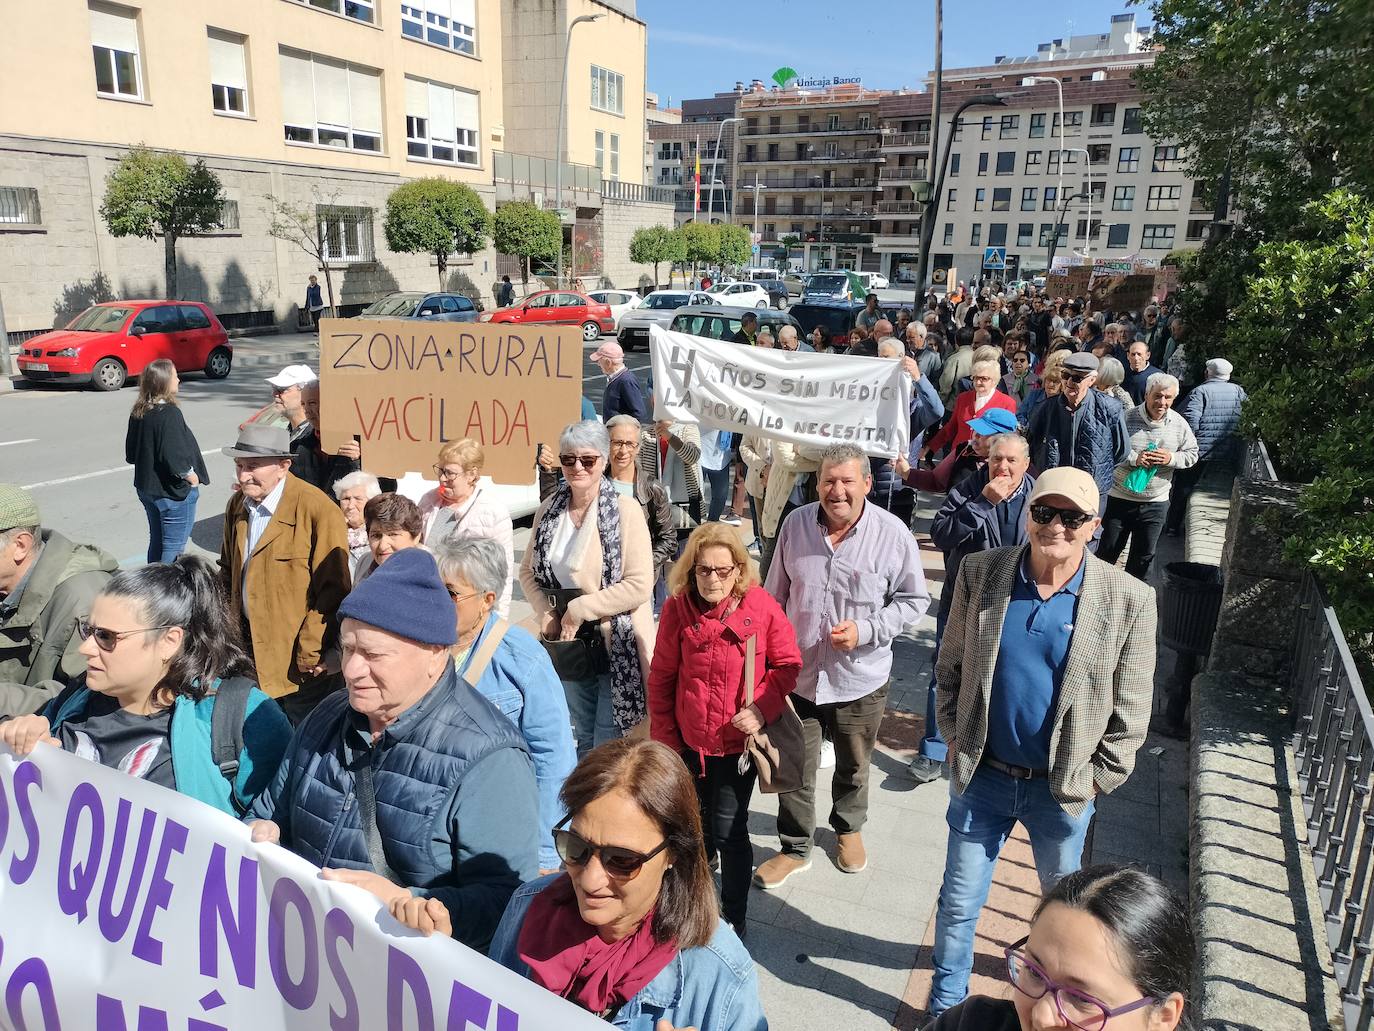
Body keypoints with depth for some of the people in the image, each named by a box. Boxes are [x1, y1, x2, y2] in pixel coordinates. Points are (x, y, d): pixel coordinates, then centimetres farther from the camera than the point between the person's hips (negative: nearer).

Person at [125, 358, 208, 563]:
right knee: (174, 547, 0)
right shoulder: (170, 413, -21)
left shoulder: (138, 413, 4)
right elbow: (173, 456, -27)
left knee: (157, 542, 21)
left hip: (146, 487, 9)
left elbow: (131, 454, 11)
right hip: (174, 492, -9)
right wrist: (190, 475, -13)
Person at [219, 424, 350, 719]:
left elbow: (333, 590, -19)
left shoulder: (319, 511, -19)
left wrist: (313, 651, -18)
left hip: (298, 653, -6)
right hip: (246, 644, 6)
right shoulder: (237, 505, 5)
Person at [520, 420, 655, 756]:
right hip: (570, 644, 5)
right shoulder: (548, 510, 4)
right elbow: (528, 571, 12)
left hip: (617, 644, -5)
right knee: (584, 738, 20)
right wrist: (546, 614, -4)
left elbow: (640, 586, -18)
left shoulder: (625, 510, -13)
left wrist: (579, 609, -16)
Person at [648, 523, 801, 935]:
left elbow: (788, 664, -3)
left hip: (738, 742, -2)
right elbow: (660, 679, -2)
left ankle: (734, 918, 26)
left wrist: (762, 708, -17)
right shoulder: (677, 608, -10)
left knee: (729, 831, 3)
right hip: (689, 742, 3)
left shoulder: (761, 606, -15)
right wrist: (664, 739, 0)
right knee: (698, 827, 21)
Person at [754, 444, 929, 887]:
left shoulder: (893, 534, -15)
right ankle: (795, 848, 34)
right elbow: (776, 595, 6)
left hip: (859, 680, -1)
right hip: (797, 673, 2)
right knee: (794, 768, 13)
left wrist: (865, 630, -19)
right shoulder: (795, 524, -6)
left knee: (853, 767, 21)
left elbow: (913, 600, -5)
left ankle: (849, 828, 49)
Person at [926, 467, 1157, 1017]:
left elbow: (1131, 710, -6)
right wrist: (956, 738, 0)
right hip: (980, 775, 1)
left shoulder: (1129, 599, -14)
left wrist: (1097, 779, -5)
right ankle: (946, 1002, 40)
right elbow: (950, 667, 1)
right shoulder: (979, 574, -10)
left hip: (1062, 787, 0)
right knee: (958, 901, 15)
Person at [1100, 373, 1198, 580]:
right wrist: (1134, 458, -25)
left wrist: (1171, 458, -13)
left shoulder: (1180, 424, -1)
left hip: (1156, 502, 3)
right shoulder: (1127, 418, -13)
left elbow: (1192, 454, 7)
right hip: (1120, 498, -3)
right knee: (1108, 549, 8)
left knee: (1144, 555, 14)